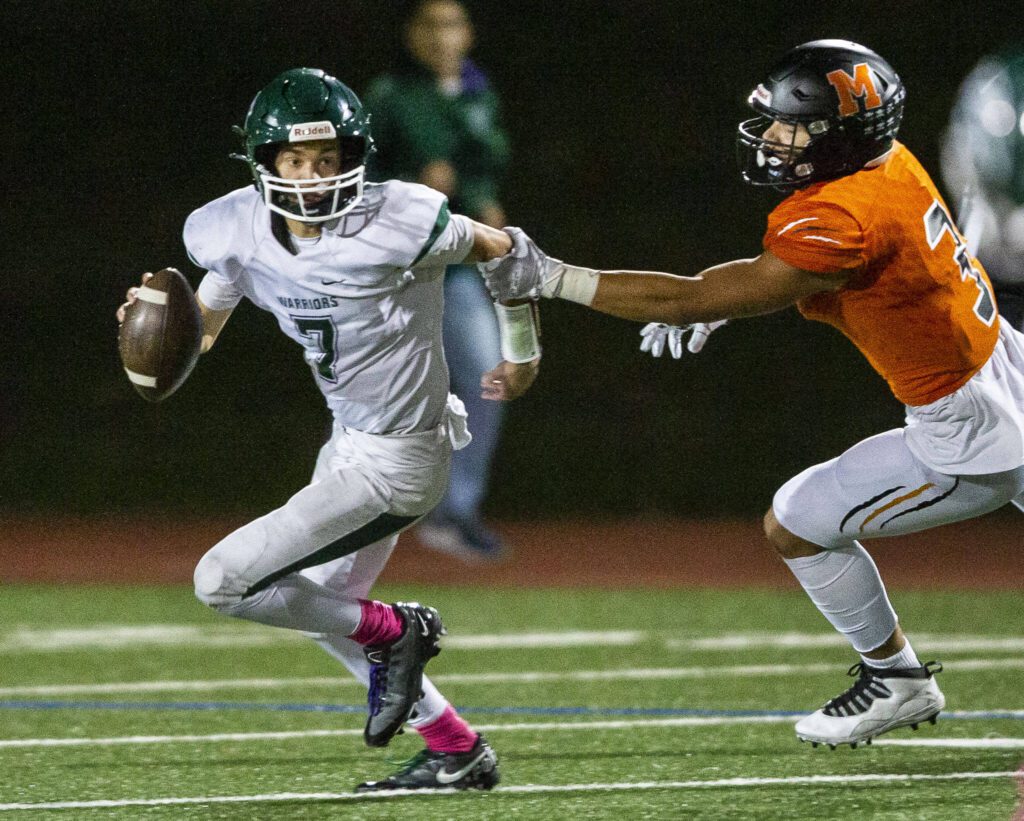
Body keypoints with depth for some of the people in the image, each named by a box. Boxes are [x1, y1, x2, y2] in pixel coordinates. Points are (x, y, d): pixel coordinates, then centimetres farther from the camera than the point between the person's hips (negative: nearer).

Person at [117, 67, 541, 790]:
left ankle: (393, 632, 6)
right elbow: (201, 329, 10)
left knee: (223, 581, -12)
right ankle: (458, 751, 34)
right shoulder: (239, 232, -6)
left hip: (395, 463, -8)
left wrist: (523, 357, 8)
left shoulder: (399, 223, -24)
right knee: (322, 608, 24)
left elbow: (501, 250, -6)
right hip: (350, 445, 8)